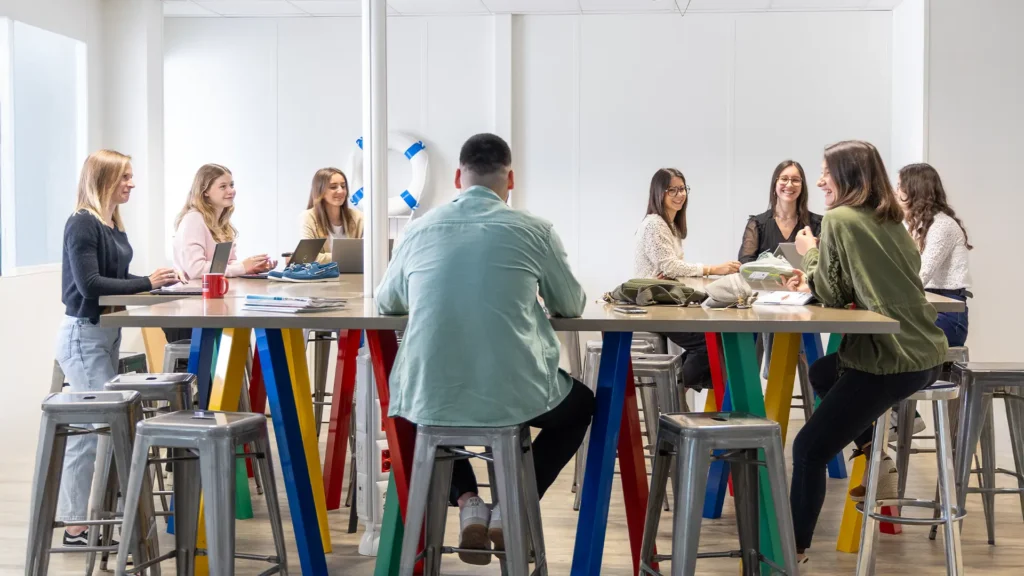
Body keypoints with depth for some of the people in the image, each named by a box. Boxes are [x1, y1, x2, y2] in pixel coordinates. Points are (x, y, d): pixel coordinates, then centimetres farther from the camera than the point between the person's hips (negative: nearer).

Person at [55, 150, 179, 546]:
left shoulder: (112, 224, 11)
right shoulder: (82, 224, -15)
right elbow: (89, 284, -21)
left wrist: (153, 282, -1)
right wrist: (146, 283, -18)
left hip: (107, 332, 9)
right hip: (84, 334, -9)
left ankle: (79, 514, 20)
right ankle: (77, 525, -3)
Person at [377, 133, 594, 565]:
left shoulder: (421, 230, 5)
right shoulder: (533, 230, -1)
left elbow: (386, 303, 21)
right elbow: (572, 305, 13)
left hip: (431, 401, 2)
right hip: (515, 398, -2)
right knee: (582, 404, 30)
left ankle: (467, 501, 17)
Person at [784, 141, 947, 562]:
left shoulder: (840, 218, -9)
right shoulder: (892, 221, 16)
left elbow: (832, 296, -5)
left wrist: (810, 253, 10)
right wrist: (814, 281, 18)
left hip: (892, 360, -9)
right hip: (924, 354, 10)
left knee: (809, 448, -3)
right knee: (822, 373, 32)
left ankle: (793, 550, 3)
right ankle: (878, 464, 28)